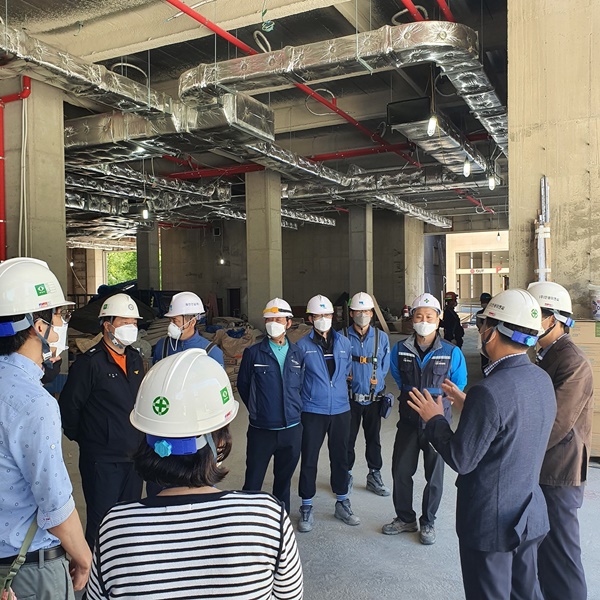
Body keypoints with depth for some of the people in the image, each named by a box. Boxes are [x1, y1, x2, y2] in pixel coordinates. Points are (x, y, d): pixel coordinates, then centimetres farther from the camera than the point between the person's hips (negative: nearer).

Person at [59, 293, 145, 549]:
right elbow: (69, 406, -11)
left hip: (133, 457, 7)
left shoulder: (135, 359, 8)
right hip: (102, 460, -7)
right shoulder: (89, 362, -14)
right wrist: (83, 438, -1)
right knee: (101, 523, 3)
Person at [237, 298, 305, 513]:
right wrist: (256, 410, 8)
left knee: (284, 479, 17)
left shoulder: (297, 354, 3)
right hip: (261, 429, -3)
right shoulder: (253, 353, -5)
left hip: (292, 428, 3)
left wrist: (294, 409, 7)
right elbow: (243, 385, 4)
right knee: (253, 481, 3)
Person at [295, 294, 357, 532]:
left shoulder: (344, 343, 4)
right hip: (312, 411, -3)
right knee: (309, 459, 4)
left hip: (340, 410, 3)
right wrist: (310, 393, 0)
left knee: (340, 457, 14)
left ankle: (342, 503, 30)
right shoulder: (302, 346, -7)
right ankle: (306, 507, 19)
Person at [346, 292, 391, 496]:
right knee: (348, 439, 8)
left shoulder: (381, 337, 1)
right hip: (350, 397, -2)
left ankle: (374, 477, 27)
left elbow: (384, 367, 6)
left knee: (374, 439, 13)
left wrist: (374, 381, -1)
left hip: (374, 397, 2)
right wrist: (347, 381, -5)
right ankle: (346, 476, 24)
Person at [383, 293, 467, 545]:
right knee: (400, 471, 10)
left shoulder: (451, 353, -10)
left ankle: (427, 523, 29)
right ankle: (405, 518, 30)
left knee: (434, 476, 9)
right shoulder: (400, 350, -4)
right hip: (408, 420, 2)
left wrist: (439, 401, 5)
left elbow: (458, 385, 6)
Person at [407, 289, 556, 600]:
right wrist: (468, 405, 9)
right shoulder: (542, 380, -3)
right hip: (530, 515, 8)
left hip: (491, 523, -8)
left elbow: (461, 460, -23)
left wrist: (434, 418, -9)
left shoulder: (489, 392, -29)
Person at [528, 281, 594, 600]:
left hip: (557, 478, -9)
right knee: (540, 553, 20)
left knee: (560, 559, 3)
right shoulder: (545, 356, 10)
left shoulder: (573, 364, -20)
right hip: (537, 472, 9)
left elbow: (553, 426, -24)